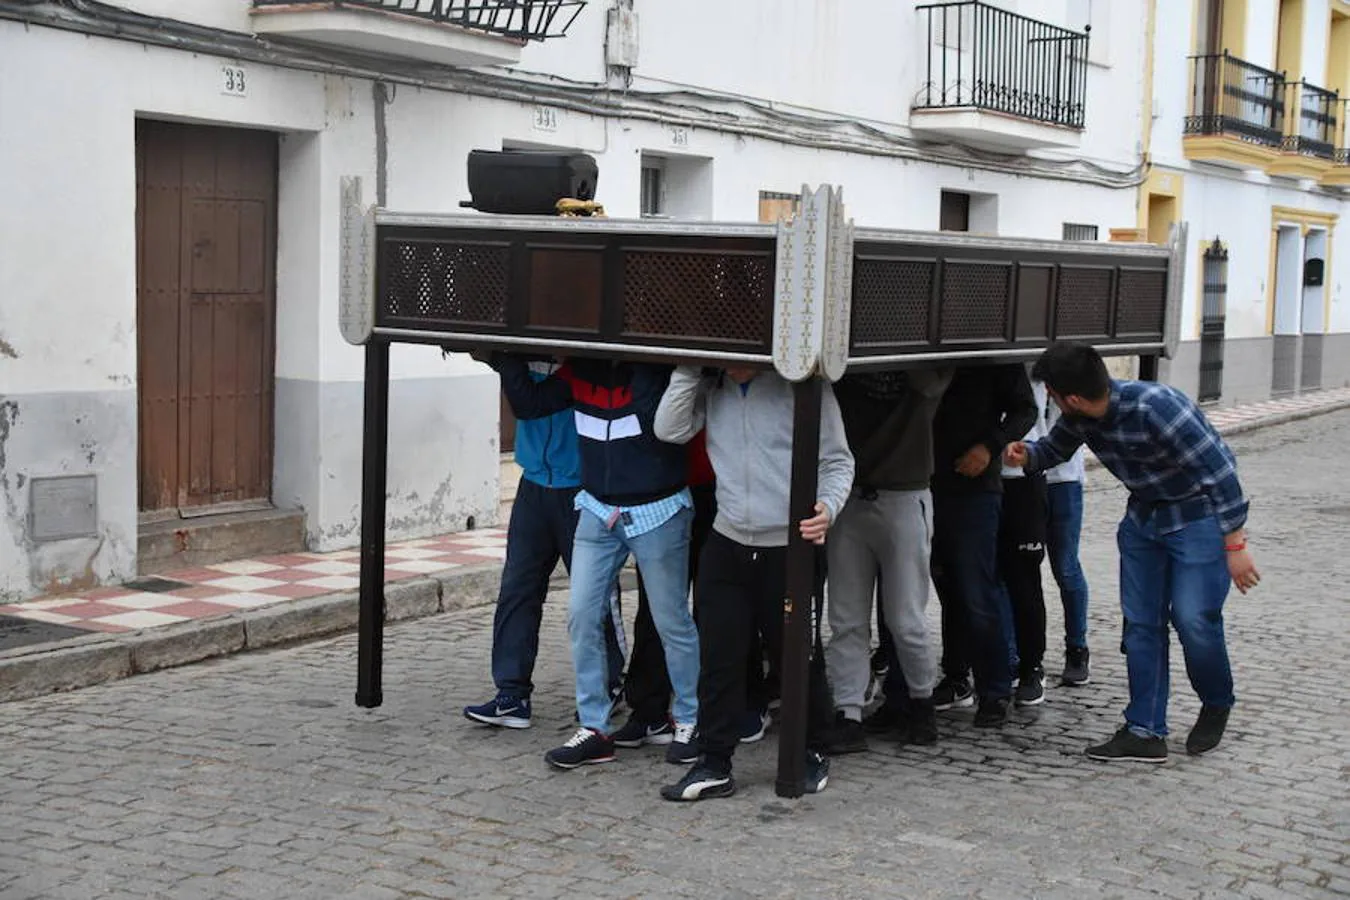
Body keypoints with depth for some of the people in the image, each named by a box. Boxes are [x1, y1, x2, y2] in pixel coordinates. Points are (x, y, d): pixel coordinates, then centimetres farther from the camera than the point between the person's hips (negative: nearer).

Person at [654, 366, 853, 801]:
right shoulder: (711, 390, 6)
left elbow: (837, 460, -4)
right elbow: (669, 429, -4)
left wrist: (828, 506, -21)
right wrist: (690, 370, -8)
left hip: (789, 547, -3)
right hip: (727, 542, 3)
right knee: (719, 655, 0)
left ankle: (812, 753, 28)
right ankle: (714, 764, 10)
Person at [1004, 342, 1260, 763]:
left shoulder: (1153, 407, -33)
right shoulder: (1081, 417, -9)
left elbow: (1219, 470, -28)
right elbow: (1055, 447, 13)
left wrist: (1235, 545, -26)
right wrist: (1025, 455, -12)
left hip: (1199, 514, -7)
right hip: (1144, 515, 7)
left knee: (1193, 618, -13)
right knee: (1140, 622, 2)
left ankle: (1217, 706, 14)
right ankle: (1145, 732, 6)